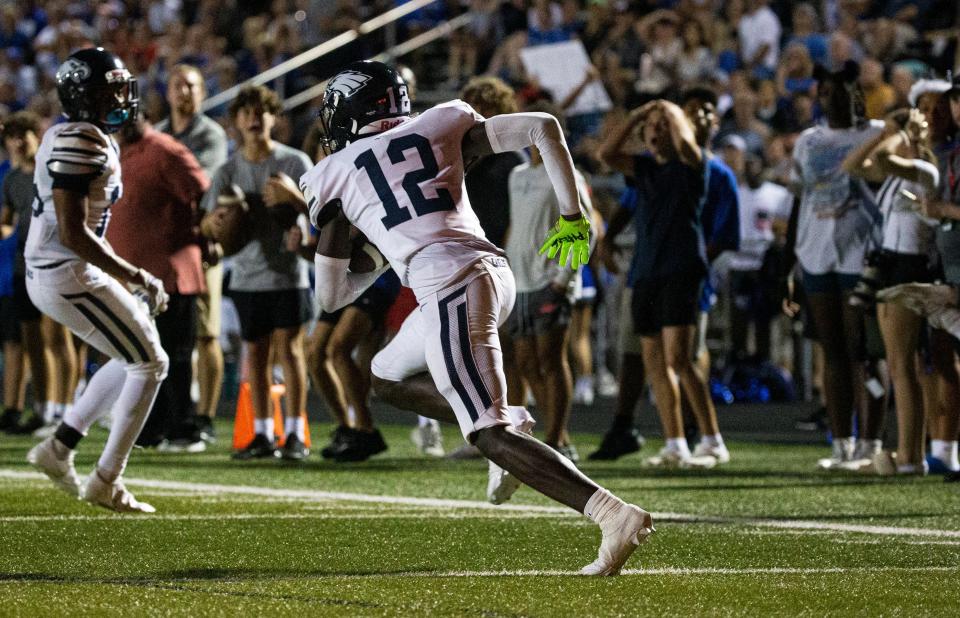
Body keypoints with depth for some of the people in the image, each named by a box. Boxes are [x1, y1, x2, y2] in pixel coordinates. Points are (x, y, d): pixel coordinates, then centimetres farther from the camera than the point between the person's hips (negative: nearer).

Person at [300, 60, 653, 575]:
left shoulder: (335, 176, 13)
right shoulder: (442, 125, 21)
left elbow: (330, 295, 18)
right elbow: (542, 127, 12)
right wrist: (572, 217, 15)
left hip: (449, 290, -6)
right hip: (494, 272, 6)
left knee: (490, 435, -9)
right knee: (387, 377, 27)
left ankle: (614, 514, -26)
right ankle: (506, 419, 8)